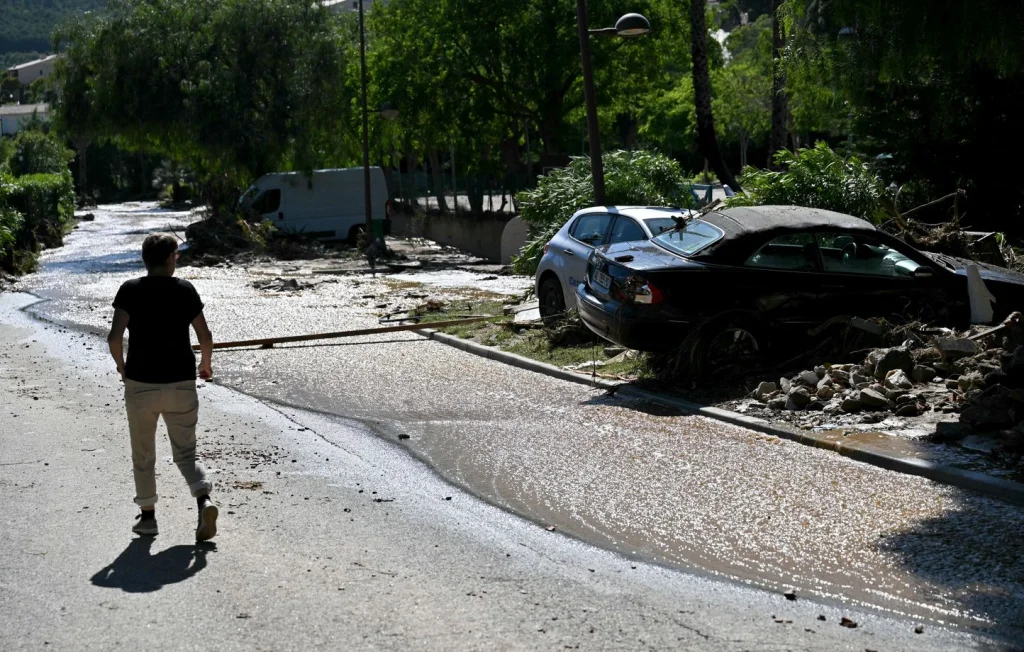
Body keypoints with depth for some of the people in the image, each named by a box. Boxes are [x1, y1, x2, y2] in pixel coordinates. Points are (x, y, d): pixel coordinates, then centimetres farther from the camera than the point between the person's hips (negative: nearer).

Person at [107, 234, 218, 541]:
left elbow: (114, 337, -14)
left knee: (143, 455, 15)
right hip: (182, 383, 1)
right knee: (185, 452, 9)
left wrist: (121, 366, 4)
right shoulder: (185, 290, -1)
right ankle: (204, 499, -14)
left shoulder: (130, 290, -5)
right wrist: (205, 364, 19)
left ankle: (147, 515, 21)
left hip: (141, 384, -1)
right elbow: (205, 336, 0)